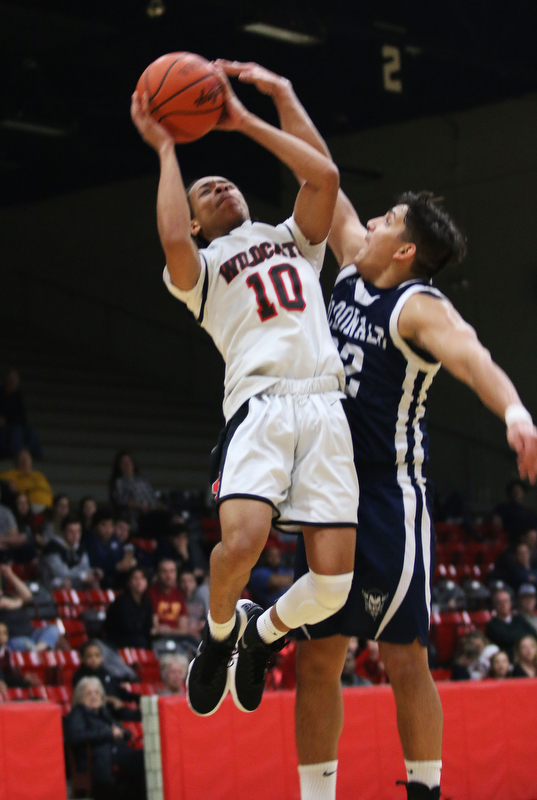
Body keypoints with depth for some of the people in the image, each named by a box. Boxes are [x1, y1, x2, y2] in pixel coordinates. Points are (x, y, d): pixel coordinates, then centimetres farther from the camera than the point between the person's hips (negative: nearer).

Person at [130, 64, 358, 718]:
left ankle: (264, 632, 24)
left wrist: (243, 122, 16)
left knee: (333, 582, -10)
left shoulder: (292, 238, 30)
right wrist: (164, 149, 6)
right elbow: (172, 240, -6)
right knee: (242, 542, -29)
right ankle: (220, 632, 6)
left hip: (324, 406, 3)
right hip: (259, 404, -3)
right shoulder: (199, 269, 19)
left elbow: (325, 176, 12)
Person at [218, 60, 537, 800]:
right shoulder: (353, 267, 9)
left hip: (390, 496, -8)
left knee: (403, 657, -4)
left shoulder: (418, 308, -13)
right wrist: (283, 99, 18)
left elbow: (470, 355, -33)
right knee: (317, 656, 6)